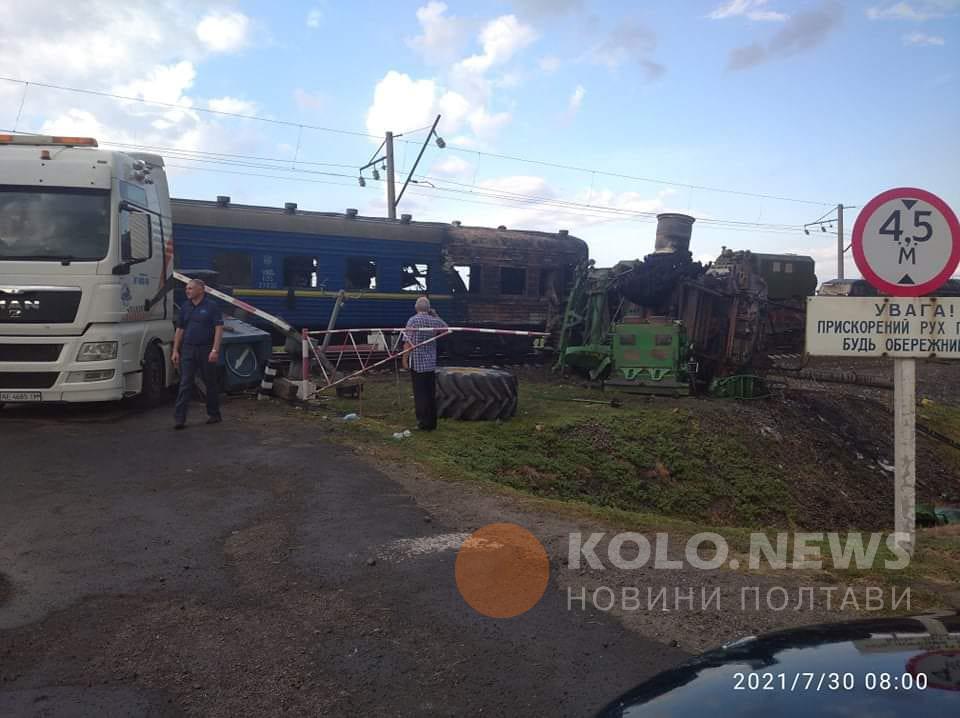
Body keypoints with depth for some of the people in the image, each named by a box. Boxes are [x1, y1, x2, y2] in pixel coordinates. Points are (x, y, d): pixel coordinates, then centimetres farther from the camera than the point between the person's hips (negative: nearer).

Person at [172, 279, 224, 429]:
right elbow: (179, 330, 14)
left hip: (206, 350, -4)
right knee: (185, 384, -2)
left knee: (211, 383, 8)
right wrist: (175, 351, 7)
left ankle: (214, 414, 21)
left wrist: (215, 350, -19)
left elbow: (219, 329, -10)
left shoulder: (211, 307, -5)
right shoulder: (185, 308, 10)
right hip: (188, 349, 4)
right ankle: (179, 418, -5)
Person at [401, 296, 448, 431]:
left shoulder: (413, 320, -8)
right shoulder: (435, 320, 4)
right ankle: (432, 423, 17)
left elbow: (407, 342, -12)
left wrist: (405, 359, -6)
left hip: (417, 363, -4)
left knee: (420, 393, 1)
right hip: (432, 363, 4)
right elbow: (446, 328, 25)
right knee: (431, 393, 11)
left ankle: (423, 422, 2)